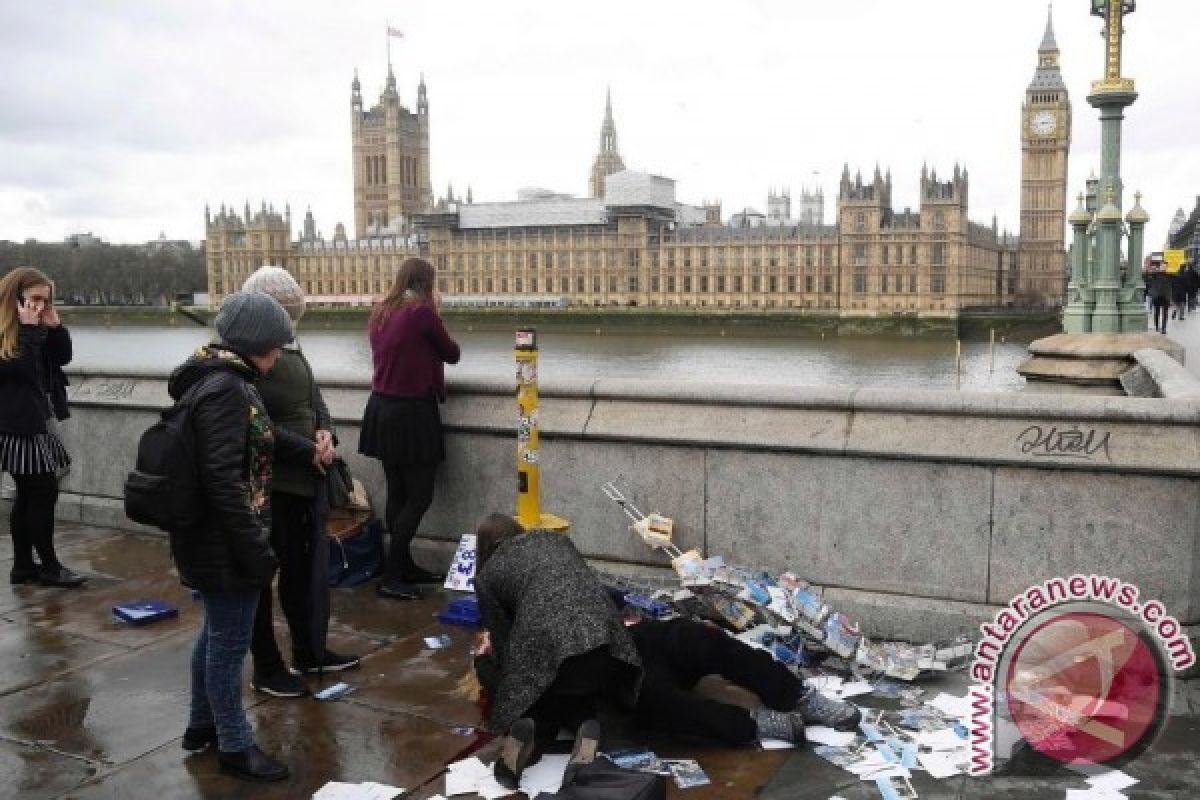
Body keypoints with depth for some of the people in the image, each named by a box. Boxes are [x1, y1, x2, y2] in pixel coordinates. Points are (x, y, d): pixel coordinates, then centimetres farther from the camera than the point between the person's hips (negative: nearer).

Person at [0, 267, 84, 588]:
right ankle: (49, 566, 5)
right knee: (44, 492, -6)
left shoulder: (37, 326, 11)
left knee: (29, 495, 12)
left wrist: (54, 326, -3)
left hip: (37, 420, 8)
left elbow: (62, 357, 9)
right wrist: (29, 330, -22)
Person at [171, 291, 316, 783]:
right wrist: (259, 551, -25)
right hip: (224, 543, -10)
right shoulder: (225, 389, -23)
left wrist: (306, 451, 33)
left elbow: (257, 441, 26)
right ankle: (234, 747, 19)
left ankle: (202, 725, 40)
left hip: (210, 537, 10)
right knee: (230, 641, 4)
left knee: (215, 632, 23)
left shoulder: (218, 379, 9)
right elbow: (223, 478, -28)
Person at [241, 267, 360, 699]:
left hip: (306, 476, 9)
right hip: (270, 480, -9)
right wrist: (306, 449, -18)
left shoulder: (291, 349, 9)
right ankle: (266, 668, 20)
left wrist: (325, 432, -4)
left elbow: (314, 399, 15)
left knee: (307, 565, 19)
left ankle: (310, 651, 35)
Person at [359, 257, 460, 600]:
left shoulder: (380, 312, 8)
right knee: (420, 496, 0)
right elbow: (452, 355, -2)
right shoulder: (422, 312, -13)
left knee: (397, 493, 14)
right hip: (411, 413, -8)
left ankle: (405, 566, 23)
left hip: (382, 409, 8)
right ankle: (391, 578, 1)